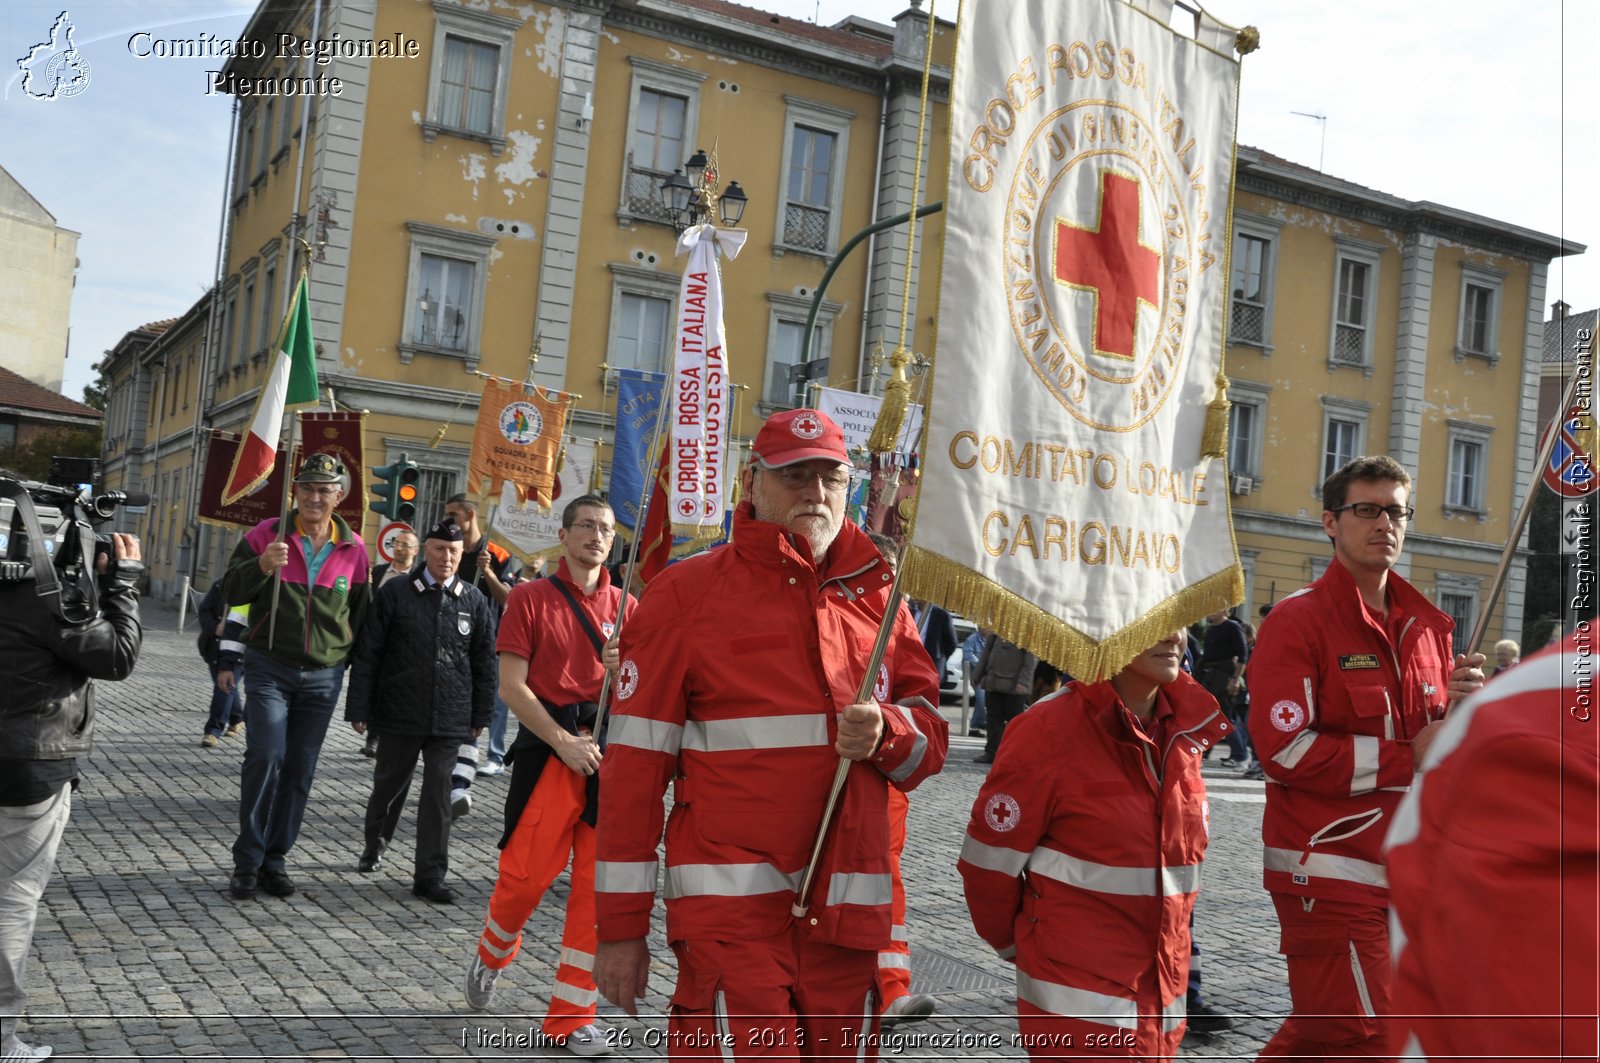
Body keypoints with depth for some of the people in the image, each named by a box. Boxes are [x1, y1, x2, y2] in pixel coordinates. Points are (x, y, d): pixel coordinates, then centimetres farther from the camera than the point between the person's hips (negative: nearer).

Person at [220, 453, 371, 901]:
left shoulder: (354, 549, 3)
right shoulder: (266, 534, -2)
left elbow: (360, 613, 13)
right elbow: (231, 592, -3)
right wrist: (261, 566, -23)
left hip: (323, 676, 2)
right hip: (269, 669, -2)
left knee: (300, 770, 6)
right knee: (266, 756, -13)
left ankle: (275, 860, 18)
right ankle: (248, 860, 1)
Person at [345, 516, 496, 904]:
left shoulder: (474, 602, 4)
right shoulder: (395, 593, -2)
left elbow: (484, 662, 9)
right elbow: (367, 653, -1)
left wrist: (480, 715, 7)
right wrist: (359, 708, -4)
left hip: (449, 719, 1)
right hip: (399, 712, -1)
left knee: (438, 794, 1)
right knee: (389, 784, 15)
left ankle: (430, 875, 7)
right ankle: (375, 844, 41)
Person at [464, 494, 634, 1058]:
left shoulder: (625, 607, 13)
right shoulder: (531, 598, 3)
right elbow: (512, 685, -4)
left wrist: (624, 669, -10)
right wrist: (564, 742, -14)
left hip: (611, 752, 3)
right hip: (548, 749, -3)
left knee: (599, 886, 0)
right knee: (525, 874, -4)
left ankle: (572, 1016, 11)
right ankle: (491, 956, 30)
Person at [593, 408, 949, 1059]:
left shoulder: (876, 595, 11)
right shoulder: (684, 592, -2)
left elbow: (929, 740, 14)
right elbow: (634, 763, -3)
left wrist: (887, 730, -10)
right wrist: (621, 926, -4)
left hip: (847, 908, 5)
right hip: (729, 908, -4)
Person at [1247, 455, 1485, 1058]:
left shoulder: (1426, 625, 12)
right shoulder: (1297, 620, -10)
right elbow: (1285, 750, -19)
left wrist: (1463, 706, -5)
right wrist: (1407, 757, -15)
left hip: (1401, 871, 7)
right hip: (1328, 873, -7)